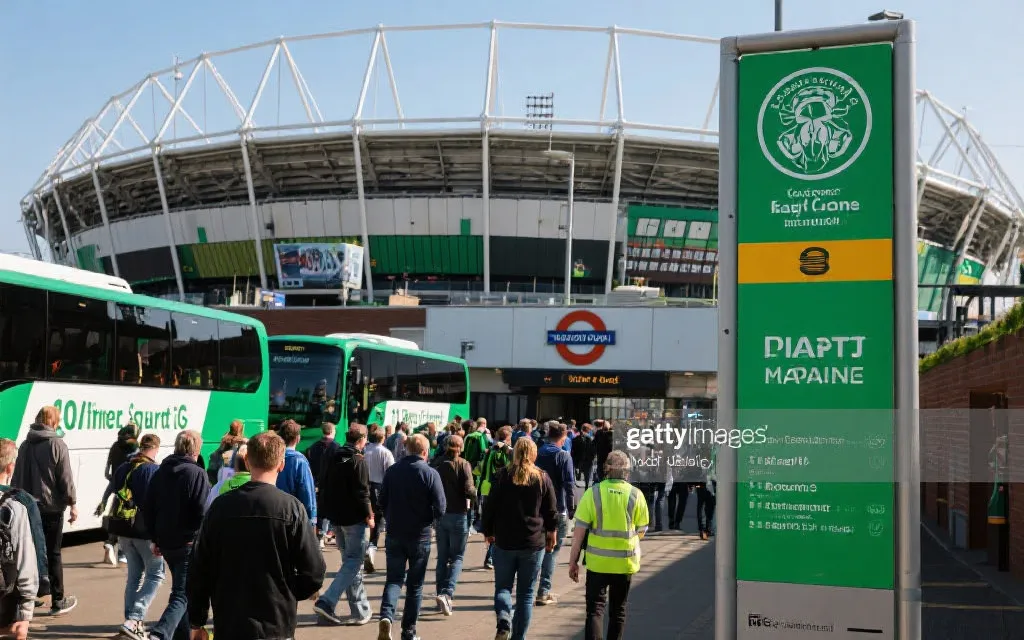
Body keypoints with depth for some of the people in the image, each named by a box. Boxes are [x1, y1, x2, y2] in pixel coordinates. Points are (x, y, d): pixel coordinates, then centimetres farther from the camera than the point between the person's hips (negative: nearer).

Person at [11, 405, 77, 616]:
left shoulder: (25, 445, 11)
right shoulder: (57, 445, -10)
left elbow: (17, 476, 15)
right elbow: (65, 478, -12)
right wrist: (72, 504, -6)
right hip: (51, 507, -5)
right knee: (53, 554, 0)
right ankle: (58, 601, 4)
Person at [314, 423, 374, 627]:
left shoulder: (332, 459, 9)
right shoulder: (358, 461, -15)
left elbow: (323, 488, 13)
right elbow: (362, 493, -19)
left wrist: (329, 514, 18)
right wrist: (369, 516, -9)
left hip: (337, 518, 8)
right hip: (355, 519, -8)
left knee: (351, 562, 15)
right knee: (353, 563, -2)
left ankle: (361, 611, 20)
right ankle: (326, 602, -15)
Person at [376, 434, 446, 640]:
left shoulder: (392, 471, -1)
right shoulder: (430, 474, -11)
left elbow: (382, 501, 4)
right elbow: (440, 507, -13)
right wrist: (426, 519, 7)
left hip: (394, 534, 2)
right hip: (420, 536, -2)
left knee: (394, 579, 9)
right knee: (415, 584, 10)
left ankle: (386, 616, -16)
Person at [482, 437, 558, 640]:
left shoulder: (502, 476, -3)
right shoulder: (543, 478, -2)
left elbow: (489, 507, 0)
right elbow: (552, 511, 3)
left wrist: (488, 532, 13)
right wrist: (551, 534, 17)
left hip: (504, 542, 0)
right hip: (534, 544, 0)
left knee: (502, 587, 11)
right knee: (526, 593, 9)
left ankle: (504, 622, -15)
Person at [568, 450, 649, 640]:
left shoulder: (593, 493, -8)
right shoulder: (636, 495, -4)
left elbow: (579, 531, -8)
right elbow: (641, 531, 3)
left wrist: (573, 560, 0)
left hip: (597, 561, -1)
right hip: (625, 561, 2)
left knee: (595, 609, 2)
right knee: (618, 610, 16)